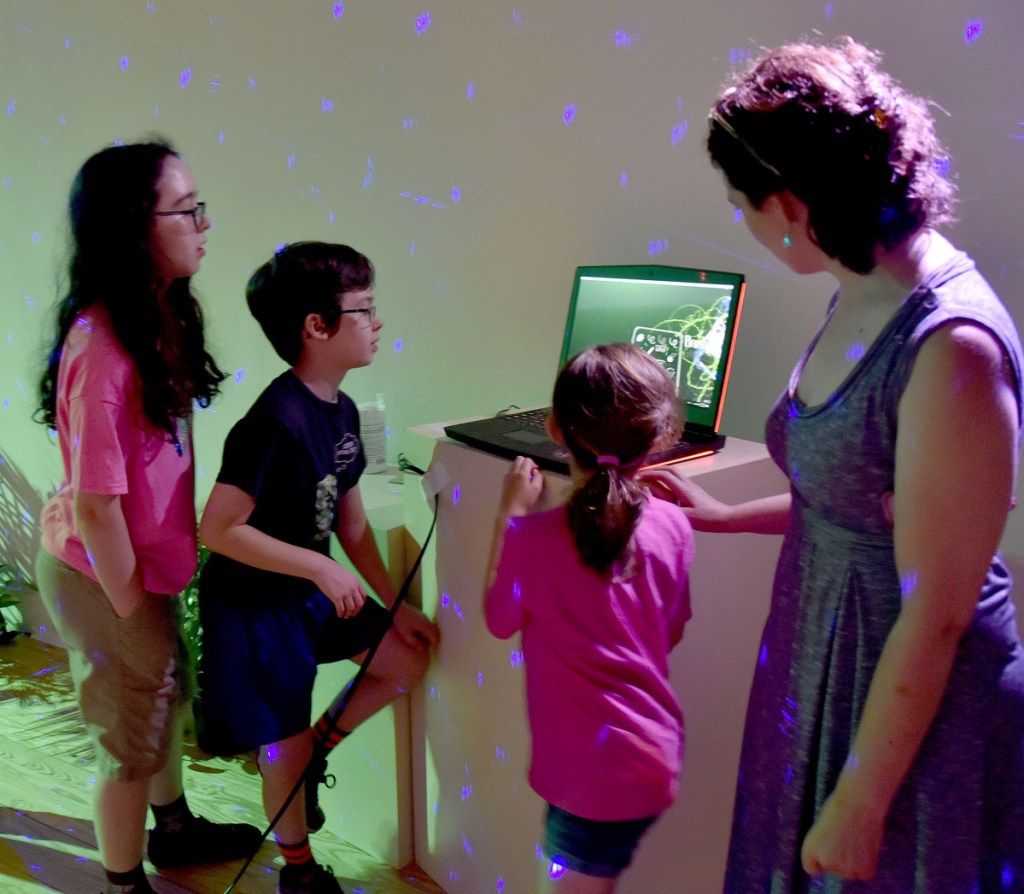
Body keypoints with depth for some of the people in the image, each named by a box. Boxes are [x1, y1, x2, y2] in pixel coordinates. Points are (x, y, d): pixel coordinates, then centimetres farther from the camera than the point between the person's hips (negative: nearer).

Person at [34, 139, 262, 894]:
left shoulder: (159, 317, -2)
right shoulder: (101, 346, -30)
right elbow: (94, 502, -26)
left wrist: (155, 586, 9)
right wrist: (129, 607, -15)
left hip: (148, 559, 8)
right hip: (100, 574, -8)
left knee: (170, 691, 26)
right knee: (132, 735, 11)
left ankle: (175, 828, 51)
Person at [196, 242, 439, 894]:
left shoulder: (342, 411, -1)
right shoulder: (278, 420, -29)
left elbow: (351, 521, 6)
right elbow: (218, 528, -29)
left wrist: (394, 606, 6)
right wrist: (320, 567, -27)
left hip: (314, 589, 8)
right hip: (253, 604, -8)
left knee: (409, 659, 12)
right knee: (287, 749, 6)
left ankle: (318, 750, 29)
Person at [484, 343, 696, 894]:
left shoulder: (532, 538, -21)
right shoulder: (672, 525, -6)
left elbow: (500, 621, -1)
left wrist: (510, 513, 1)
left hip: (593, 769, -5)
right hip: (654, 753, 6)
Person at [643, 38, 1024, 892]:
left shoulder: (949, 350, -27)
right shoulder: (860, 301, -1)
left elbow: (936, 618, -22)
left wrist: (860, 804, -14)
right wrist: (723, 514, 19)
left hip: (920, 709, -8)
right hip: (823, 662, 8)